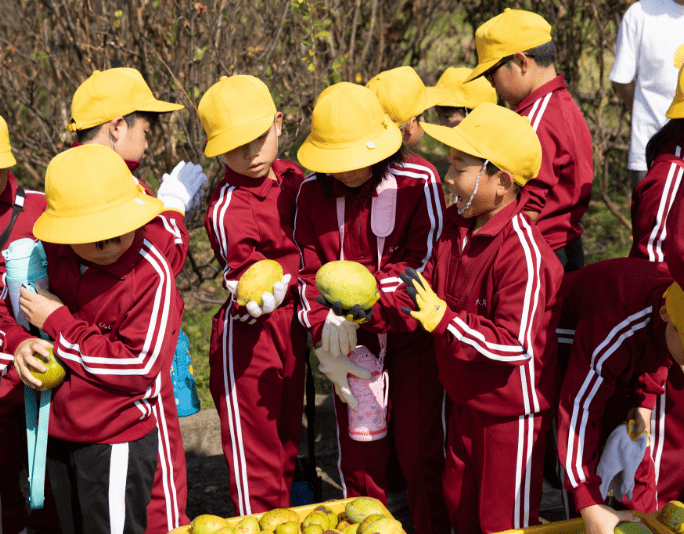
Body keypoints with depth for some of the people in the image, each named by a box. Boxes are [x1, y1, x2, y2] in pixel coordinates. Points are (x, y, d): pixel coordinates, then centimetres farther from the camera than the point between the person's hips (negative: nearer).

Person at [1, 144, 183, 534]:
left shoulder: (152, 272, -22)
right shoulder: (51, 252, -5)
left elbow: (138, 369, -25)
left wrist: (58, 323, -21)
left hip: (116, 443, -6)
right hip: (58, 430, 6)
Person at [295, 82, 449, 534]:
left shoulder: (418, 183, -11)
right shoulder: (312, 192, 0)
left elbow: (420, 260, -14)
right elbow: (309, 271, 2)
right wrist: (324, 330, -13)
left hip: (411, 331, -3)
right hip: (353, 342, 3)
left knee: (419, 449, 3)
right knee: (358, 452, 9)